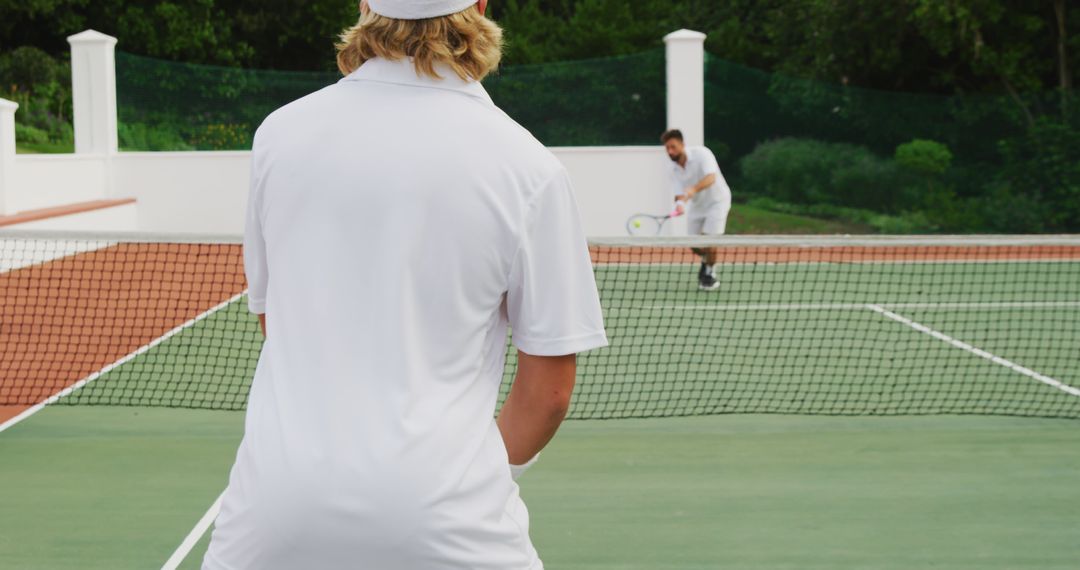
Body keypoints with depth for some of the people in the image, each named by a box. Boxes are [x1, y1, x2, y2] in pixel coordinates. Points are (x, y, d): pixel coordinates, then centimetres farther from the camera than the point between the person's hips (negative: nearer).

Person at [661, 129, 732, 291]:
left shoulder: (701, 154, -24)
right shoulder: (674, 168, -8)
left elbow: (711, 178, -39)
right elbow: (679, 193, -12)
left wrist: (694, 189, -57)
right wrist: (679, 203, -38)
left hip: (717, 200, -5)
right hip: (697, 205, 5)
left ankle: (710, 273, 4)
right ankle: (706, 261, 36)